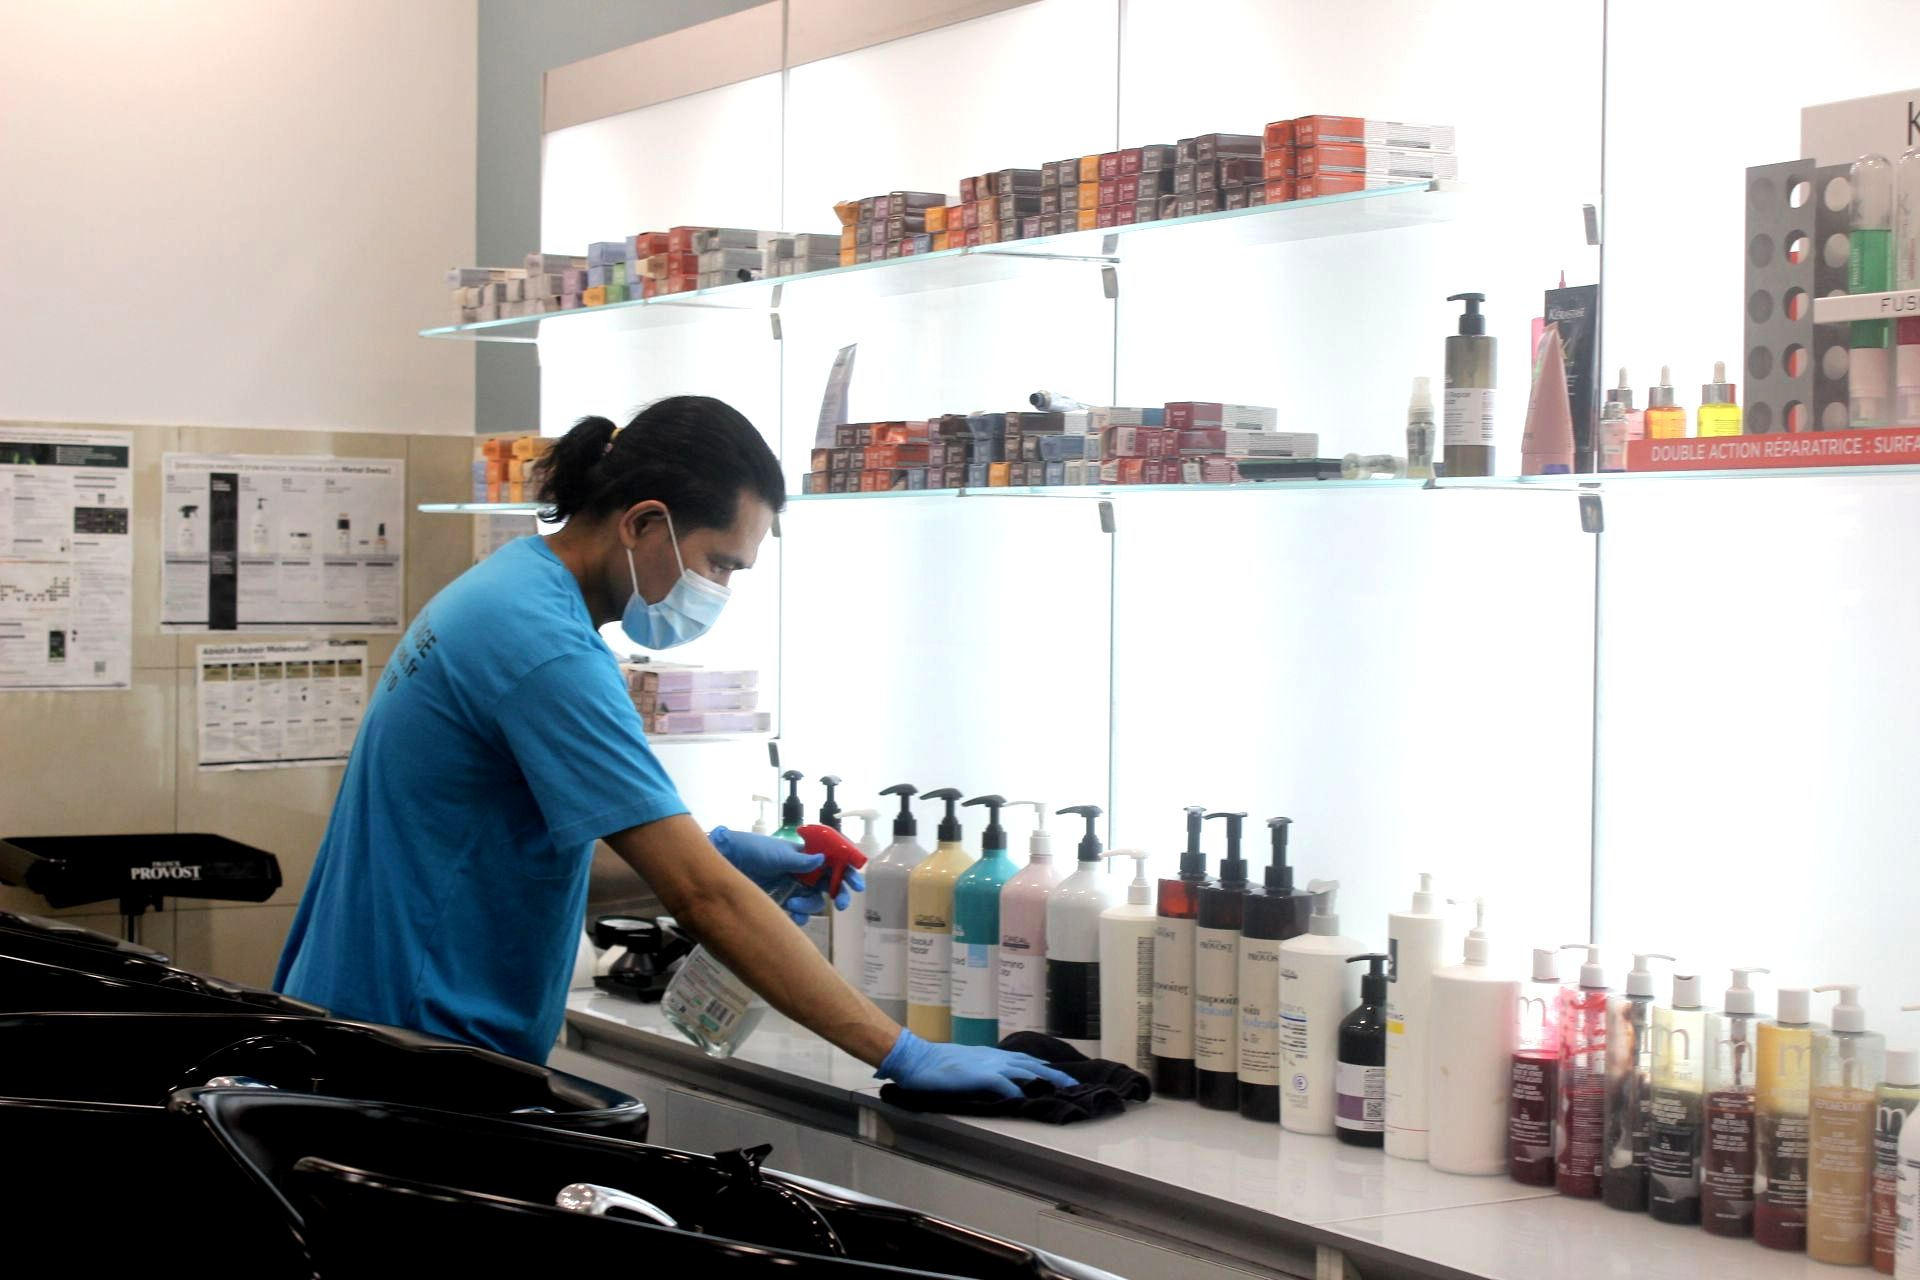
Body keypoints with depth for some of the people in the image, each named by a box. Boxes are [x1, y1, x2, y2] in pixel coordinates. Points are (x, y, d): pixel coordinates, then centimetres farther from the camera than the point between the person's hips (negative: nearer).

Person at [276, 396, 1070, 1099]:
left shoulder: (512, 586, 8)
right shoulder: (548, 650, -23)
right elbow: (703, 899, -26)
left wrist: (714, 852, 4)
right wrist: (906, 1057, -24)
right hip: (417, 1048, -10)